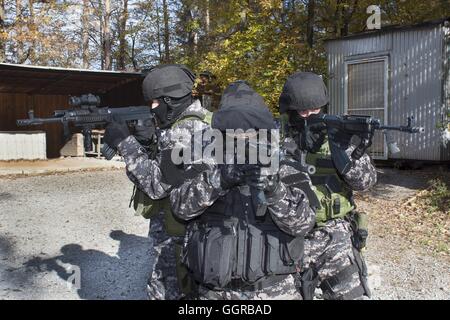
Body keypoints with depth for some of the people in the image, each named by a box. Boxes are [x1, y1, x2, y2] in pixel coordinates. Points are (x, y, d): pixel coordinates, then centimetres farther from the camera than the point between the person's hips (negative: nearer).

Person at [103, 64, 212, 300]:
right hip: (173, 229, 10)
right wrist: (143, 143, -3)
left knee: (166, 292, 5)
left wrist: (124, 142, -19)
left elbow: (156, 185, -24)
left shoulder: (184, 132, -23)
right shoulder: (189, 122, 9)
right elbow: (155, 171, 14)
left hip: (175, 237, -10)